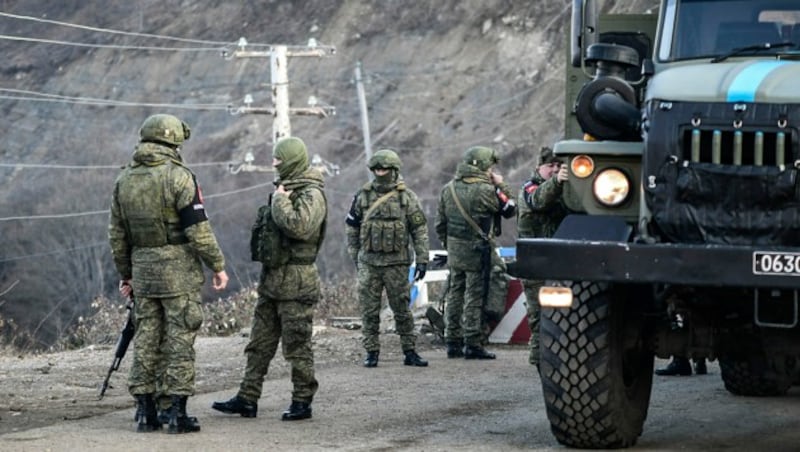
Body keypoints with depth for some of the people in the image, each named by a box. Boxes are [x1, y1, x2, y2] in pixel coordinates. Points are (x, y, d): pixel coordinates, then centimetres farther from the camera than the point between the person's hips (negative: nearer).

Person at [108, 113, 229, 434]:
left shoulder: (124, 180, 7)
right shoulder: (178, 177, -12)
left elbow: (117, 233, 12)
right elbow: (198, 230, -14)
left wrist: (125, 273, 21)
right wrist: (218, 265, -5)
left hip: (143, 272, 5)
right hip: (179, 273, -5)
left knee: (145, 340, 10)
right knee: (179, 341, -1)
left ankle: (145, 412, 11)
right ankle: (178, 412, -2)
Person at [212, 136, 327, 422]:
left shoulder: (311, 194, -12)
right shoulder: (286, 189, 16)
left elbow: (298, 226, -29)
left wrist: (279, 201, -17)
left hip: (295, 282, -9)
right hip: (271, 279, 9)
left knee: (297, 345, -2)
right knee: (259, 343, 9)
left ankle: (302, 402, 6)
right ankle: (247, 399, 12)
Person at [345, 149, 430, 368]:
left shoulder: (407, 197, -2)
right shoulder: (362, 196, 4)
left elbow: (420, 229, -1)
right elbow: (351, 227, 12)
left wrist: (422, 260, -5)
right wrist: (354, 255, 11)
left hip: (397, 263, -2)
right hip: (368, 262, 2)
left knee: (402, 309, 4)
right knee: (369, 311, 2)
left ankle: (409, 352, 11)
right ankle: (371, 352, 10)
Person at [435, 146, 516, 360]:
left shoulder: (448, 189, 7)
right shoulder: (485, 190, -15)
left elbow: (440, 223, 13)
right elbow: (510, 209, -3)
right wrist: (501, 186, 6)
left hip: (454, 252, 7)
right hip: (478, 253, -7)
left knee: (455, 295, 12)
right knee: (475, 298, -2)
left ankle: (453, 342, 16)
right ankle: (473, 344, 0)